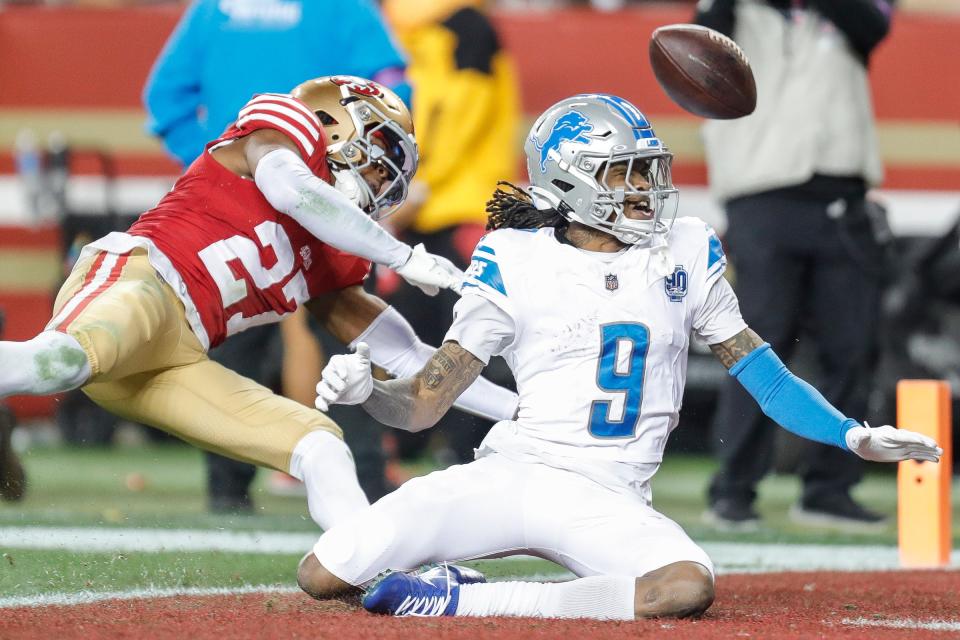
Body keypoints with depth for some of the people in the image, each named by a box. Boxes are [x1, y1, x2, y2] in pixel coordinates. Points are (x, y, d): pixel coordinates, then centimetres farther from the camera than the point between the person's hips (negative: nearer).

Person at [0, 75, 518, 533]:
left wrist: (517, 409, 26)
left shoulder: (333, 261, 29)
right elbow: (289, 189, -13)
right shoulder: (289, 123, 11)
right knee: (68, 360, -40)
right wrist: (404, 257, -8)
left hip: (175, 367, 8)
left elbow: (403, 357, 30)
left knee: (321, 446, -1)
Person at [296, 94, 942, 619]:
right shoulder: (515, 260, 1)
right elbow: (426, 403, 2)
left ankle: (459, 602, -23)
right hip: (511, 474, -2)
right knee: (322, 575, -21)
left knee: (690, 588, -35)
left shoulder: (687, 252, 9)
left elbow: (759, 369, 14)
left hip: (610, 499, 2)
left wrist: (854, 436, 4)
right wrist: (364, 390, -19)